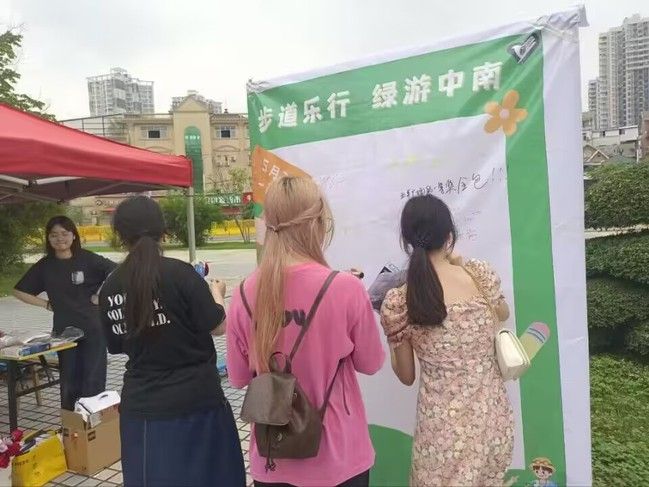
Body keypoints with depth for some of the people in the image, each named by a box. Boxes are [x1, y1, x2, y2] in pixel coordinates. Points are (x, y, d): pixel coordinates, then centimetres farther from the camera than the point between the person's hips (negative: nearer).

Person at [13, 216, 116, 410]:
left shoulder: (88, 259, -7)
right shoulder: (44, 266, 3)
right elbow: (19, 291, 12)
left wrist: (101, 296, -9)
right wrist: (47, 304, 2)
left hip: (93, 329, -3)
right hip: (64, 331, 3)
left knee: (93, 381, 1)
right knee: (69, 382, 9)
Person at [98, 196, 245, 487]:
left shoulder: (110, 289, 0)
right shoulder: (179, 273, -16)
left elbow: (118, 346, 11)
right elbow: (218, 327, -11)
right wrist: (216, 293, 7)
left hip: (141, 406, 5)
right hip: (194, 401, -4)